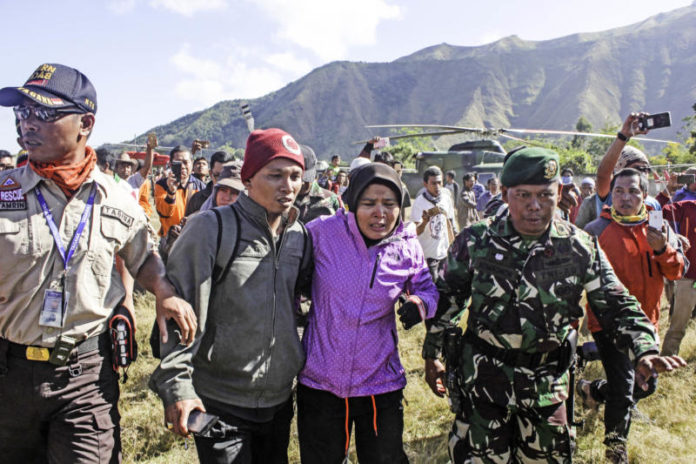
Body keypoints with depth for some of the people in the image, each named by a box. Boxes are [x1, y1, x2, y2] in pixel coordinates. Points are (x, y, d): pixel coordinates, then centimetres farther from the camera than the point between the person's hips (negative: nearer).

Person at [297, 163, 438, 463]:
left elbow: (427, 289, 8)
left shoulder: (408, 248, -7)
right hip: (320, 381, 0)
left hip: (380, 383, 1)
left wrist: (420, 304, -14)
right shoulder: (322, 232, -12)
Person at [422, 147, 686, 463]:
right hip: (482, 378, -1)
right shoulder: (475, 241, -7)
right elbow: (446, 298, 3)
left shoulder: (581, 248, -5)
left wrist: (644, 351, -17)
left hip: (547, 386, 2)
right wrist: (431, 354, 5)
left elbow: (617, 307, 0)